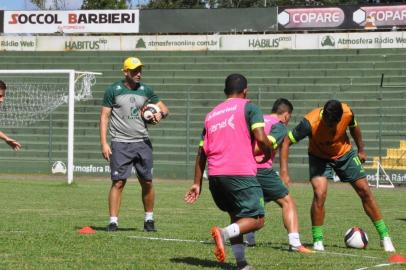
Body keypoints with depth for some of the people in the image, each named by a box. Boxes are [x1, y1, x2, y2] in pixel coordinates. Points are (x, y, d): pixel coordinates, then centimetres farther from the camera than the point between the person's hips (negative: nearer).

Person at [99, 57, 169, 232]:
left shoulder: (145, 90, 10)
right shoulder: (113, 90, 0)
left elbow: (164, 108, 15)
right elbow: (104, 117, 0)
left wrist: (160, 113, -10)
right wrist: (104, 143, -8)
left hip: (142, 143, 3)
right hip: (120, 144, -3)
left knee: (147, 182, 4)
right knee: (118, 182, -7)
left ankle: (149, 220, 17)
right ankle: (113, 221, -3)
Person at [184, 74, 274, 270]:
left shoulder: (212, 114, 22)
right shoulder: (248, 107, 5)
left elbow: (202, 152, 20)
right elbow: (261, 138, -10)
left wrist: (197, 183, 22)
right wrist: (268, 154, 11)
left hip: (214, 176, 6)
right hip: (241, 173, -6)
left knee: (236, 216, 22)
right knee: (257, 219, 0)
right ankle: (225, 233, -27)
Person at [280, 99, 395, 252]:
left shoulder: (347, 113, -27)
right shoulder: (310, 123, -36)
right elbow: (286, 142, -28)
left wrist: (361, 150, 10)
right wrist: (284, 172, -35)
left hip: (345, 154, 3)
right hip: (319, 157, -3)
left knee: (365, 192, 1)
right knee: (320, 194, -23)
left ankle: (384, 237, 14)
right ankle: (317, 241, -7)